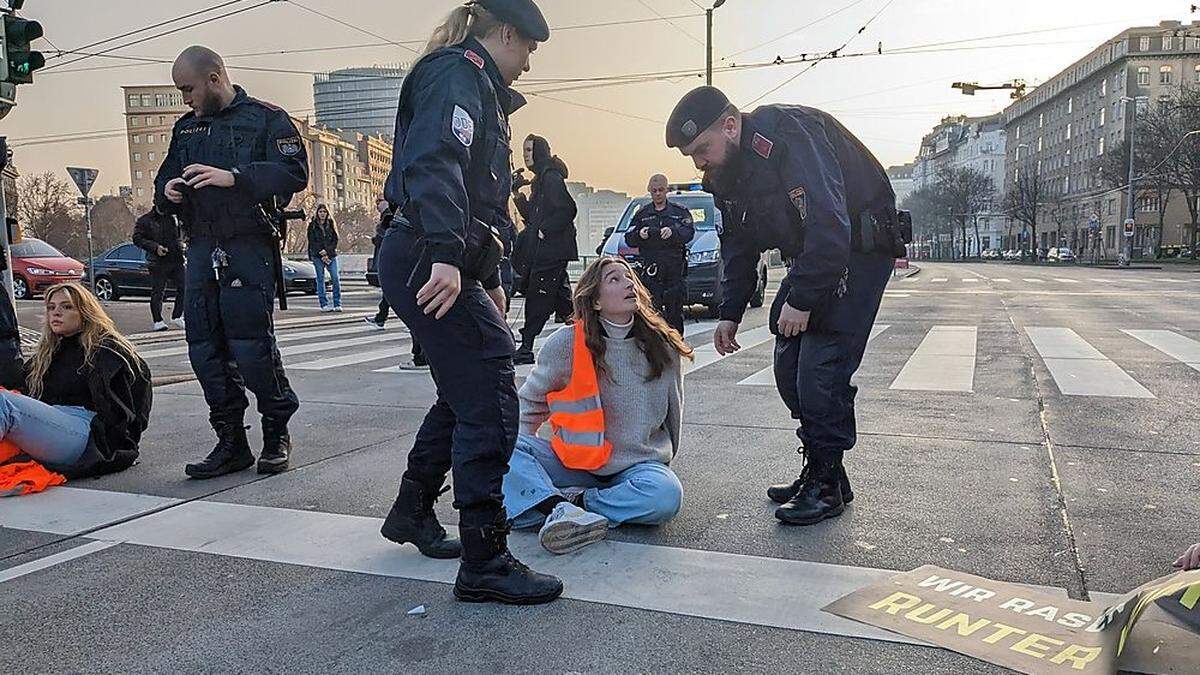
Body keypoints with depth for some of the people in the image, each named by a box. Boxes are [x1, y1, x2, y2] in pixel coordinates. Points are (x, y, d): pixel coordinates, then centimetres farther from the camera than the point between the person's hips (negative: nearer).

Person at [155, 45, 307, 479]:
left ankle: (277, 434, 9)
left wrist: (234, 177, -21)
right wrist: (168, 192, 0)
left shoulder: (265, 119, 3)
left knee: (251, 346, -10)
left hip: (249, 247, -6)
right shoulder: (186, 128, 22)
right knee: (205, 349, 3)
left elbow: (294, 173, -11)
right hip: (202, 248, 6)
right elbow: (165, 181, 24)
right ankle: (231, 443, 13)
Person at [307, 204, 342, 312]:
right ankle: (324, 305, 2)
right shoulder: (312, 225, 6)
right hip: (317, 256, -1)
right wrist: (322, 254, -10)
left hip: (331, 255, 1)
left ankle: (337, 304, -4)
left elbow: (335, 240, 6)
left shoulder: (331, 224, 10)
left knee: (335, 278, -8)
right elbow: (312, 242, 0)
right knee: (320, 279, 0)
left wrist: (326, 251, -8)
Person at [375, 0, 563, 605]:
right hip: (432, 265, -11)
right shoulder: (458, 75, -6)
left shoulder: (478, 87, 27)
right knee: (489, 403, -11)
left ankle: (412, 512, 34)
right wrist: (446, 254, -39)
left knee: (465, 393, 19)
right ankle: (485, 564, -5)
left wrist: (490, 279, 32)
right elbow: (434, 165, -26)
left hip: (441, 264, 11)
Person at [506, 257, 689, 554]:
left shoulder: (662, 346, -4)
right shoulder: (566, 343, -9)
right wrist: (520, 452, -3)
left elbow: (673, 411, 12)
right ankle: (559, 508, -38)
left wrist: (664, 458, 19)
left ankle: (577, 502, -19)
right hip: (574, 462, 0)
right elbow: (530, 402, 6)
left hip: (638, 465, 1)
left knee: (666, 493, -32)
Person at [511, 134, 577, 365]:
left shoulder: (551, 177, -10)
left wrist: (545, 231, -17)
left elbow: (568, 209, -20)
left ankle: (526, 348, -6)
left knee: (537, 296, -8)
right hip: (540, 251, 10)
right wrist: (519, 198, 7)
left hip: (550, 250, -10)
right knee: (560, 296, 13)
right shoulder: (540, 179, 21)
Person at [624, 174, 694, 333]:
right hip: (650, 270, 0)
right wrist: (639, 235, -14)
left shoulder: (680, 212, 13)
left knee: (675, 311, 3)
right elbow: (629, 239, 8)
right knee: (651, 310, -9)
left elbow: (689, 232, -4)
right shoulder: (641, 214, 16)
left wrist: (673, 231, -23)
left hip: (675, 270, 0)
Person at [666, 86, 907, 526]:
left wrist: (801, 301, -28)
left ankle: (827, 485, -2)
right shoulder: (725, 173, 3)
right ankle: (816, 469, 18)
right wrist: (730, 314, 9)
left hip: (859, 251, -9)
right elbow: (737, 246, 13)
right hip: (809, 255, 9)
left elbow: (829, 226, -33)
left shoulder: (787, 138, -27)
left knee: (821, 369, -14)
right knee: (789, 368, 6)